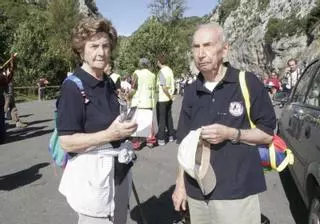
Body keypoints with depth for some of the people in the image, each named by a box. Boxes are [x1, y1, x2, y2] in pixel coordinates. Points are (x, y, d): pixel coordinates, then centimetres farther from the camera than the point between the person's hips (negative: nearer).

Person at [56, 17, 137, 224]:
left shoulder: (109, 83, 9)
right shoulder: (73, 86, -14)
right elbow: (67, 142, -18)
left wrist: (126, 127, 5)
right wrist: (109, 135, -26)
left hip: (119, 169, 8)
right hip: (92, 173, -8)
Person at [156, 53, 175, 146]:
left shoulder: (161, 72, -17)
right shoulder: (170, 70, 7)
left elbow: (164, 87, -24)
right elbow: (172, 84, 8)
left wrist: (170, 96, -13)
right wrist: (171, 94, 9)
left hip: (162, 99, -8)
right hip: (169, 98, 8)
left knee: (161, 118, 0)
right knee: (169, 117, 17)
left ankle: (161, 139, 4)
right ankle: (171, 136, 25)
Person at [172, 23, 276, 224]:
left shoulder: (248, 83, -8)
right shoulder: (191, 92, 5)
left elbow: (268, 134, -3)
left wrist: (231, 134, -19)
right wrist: (180, 183, 9)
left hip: (236, 192, -4)